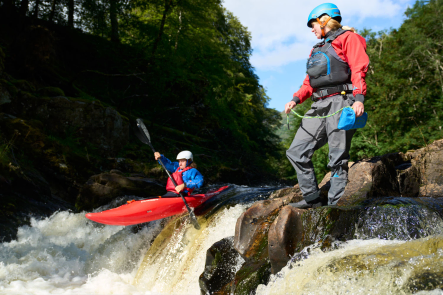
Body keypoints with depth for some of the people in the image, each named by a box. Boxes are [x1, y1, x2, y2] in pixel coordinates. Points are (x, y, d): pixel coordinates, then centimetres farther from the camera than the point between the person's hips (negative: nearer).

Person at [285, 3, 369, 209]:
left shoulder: (348, 38, 6)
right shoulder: (318, 50, 29)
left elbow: (359, 68, -8)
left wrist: (359, 97, -22)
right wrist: (296, 99, 6)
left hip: (340, 102, -8)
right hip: (319, 107, 9)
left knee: (338, 159, -9)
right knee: (296, 152, 2)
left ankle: (334, 204, -6)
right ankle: (313, 198, 6)